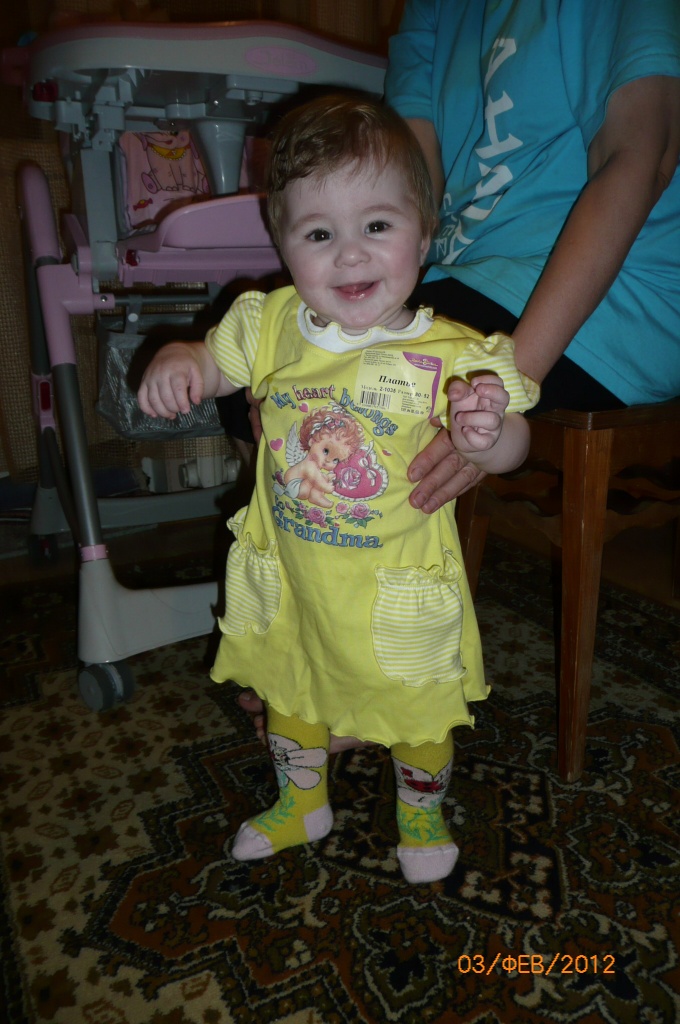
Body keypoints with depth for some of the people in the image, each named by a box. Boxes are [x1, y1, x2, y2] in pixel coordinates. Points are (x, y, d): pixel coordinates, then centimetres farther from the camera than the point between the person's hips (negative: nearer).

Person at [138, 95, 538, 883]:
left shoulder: (445, 355, -20)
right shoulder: (270, 326, -9)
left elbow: (508, 449, -14)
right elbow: (209, 361, 5)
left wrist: (487, 434, -37)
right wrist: (173, 364, -19)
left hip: (399, 591, -3)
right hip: (289, 580, 4)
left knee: (417, 709, 18)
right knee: (287, 692, 24)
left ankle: (422, 813, 51)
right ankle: (301, 803, 54)